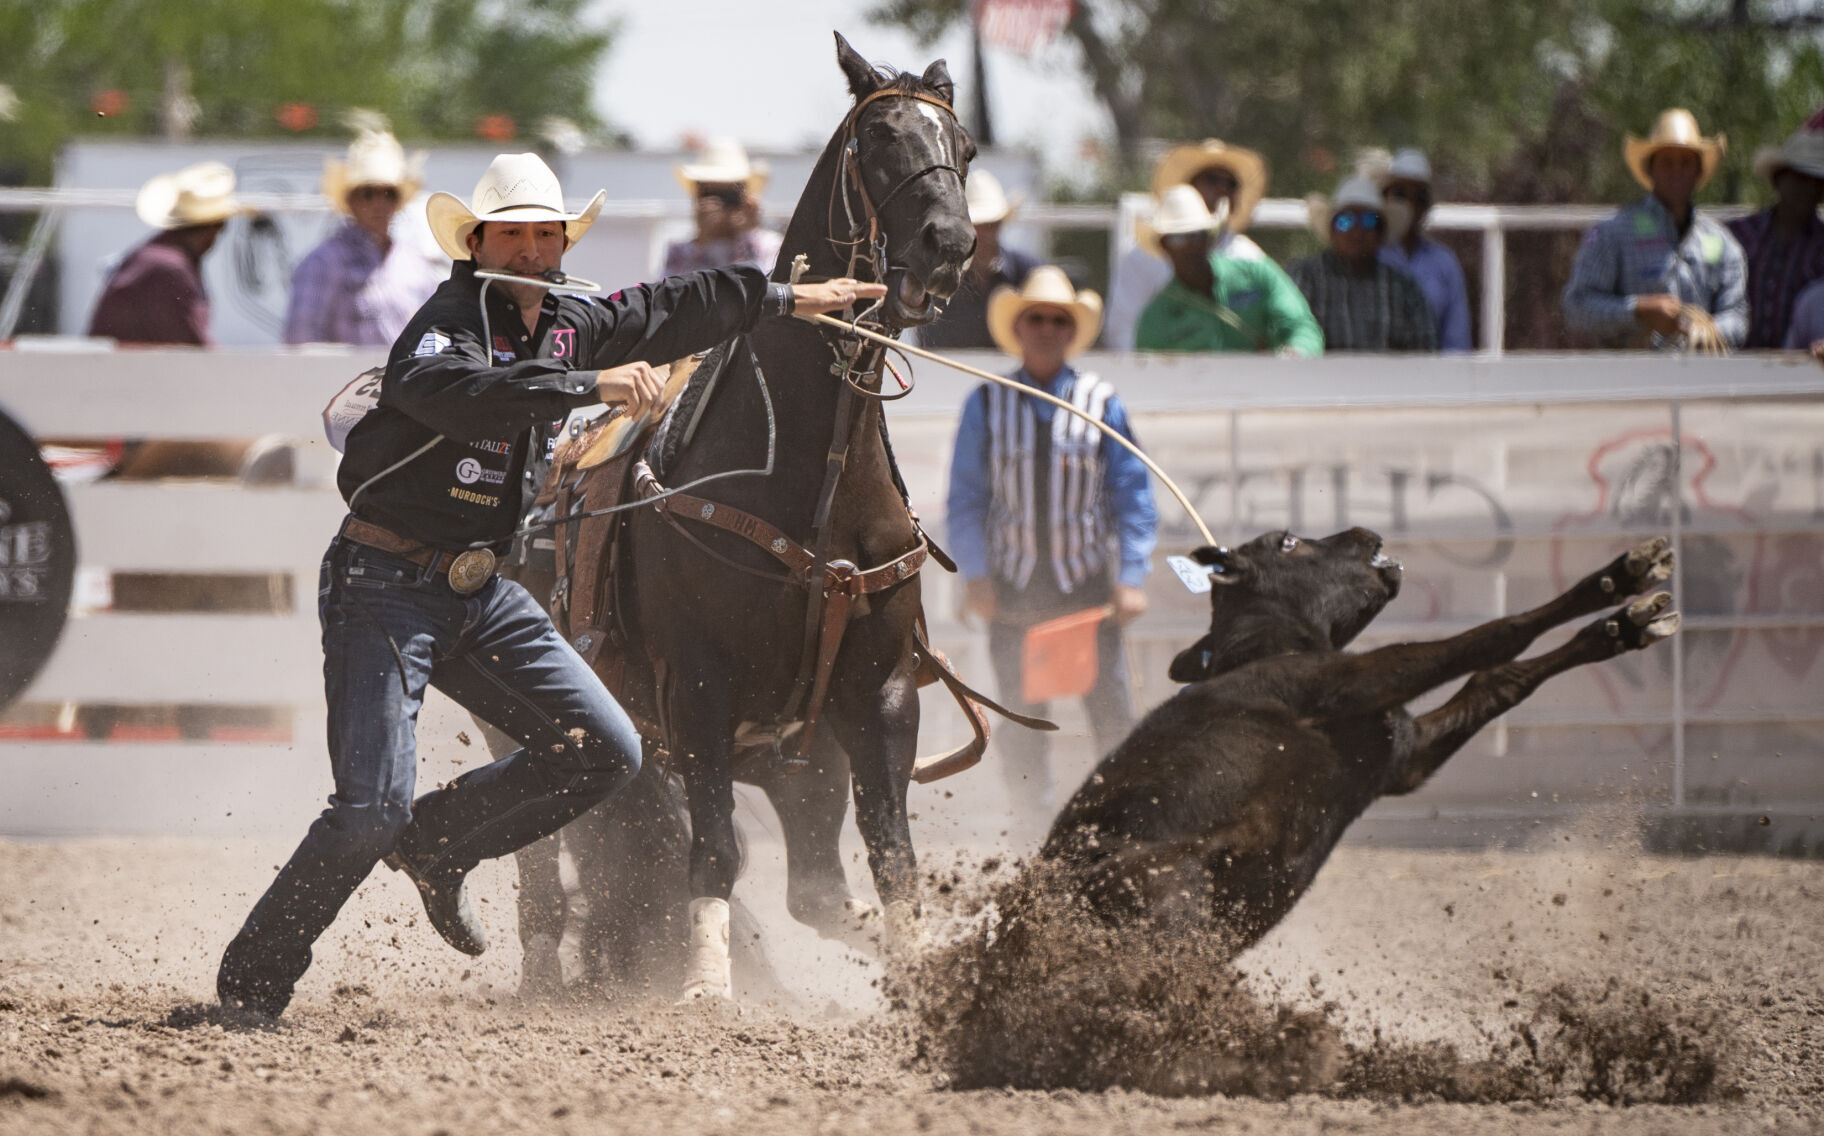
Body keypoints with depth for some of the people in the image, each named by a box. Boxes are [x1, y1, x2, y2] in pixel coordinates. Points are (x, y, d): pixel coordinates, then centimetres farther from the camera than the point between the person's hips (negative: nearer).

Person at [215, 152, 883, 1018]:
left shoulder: (566, 326, 9)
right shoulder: (451, 320, -15)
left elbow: (669, 312, 25)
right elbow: (451, 388, -38)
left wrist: (789, 298, 34)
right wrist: (592, 385, -42)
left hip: (481, 592, 8)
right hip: (384, 582, -8)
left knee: (606, 752, 3)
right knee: (372, 809, -17)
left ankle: (437, 848, 19)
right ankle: (250, 986, -3)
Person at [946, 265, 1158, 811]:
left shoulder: (1101, 402, 2)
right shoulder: (987, 404, 4)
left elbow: (1131, 494, 3)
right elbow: (965, 497, 6)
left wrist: (1131, 577, -5)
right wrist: (975, 575, -4)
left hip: (1087, 583, -1)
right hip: (1012, 586, 1)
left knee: (1112, 712, -4)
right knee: (1018, 718, 3)